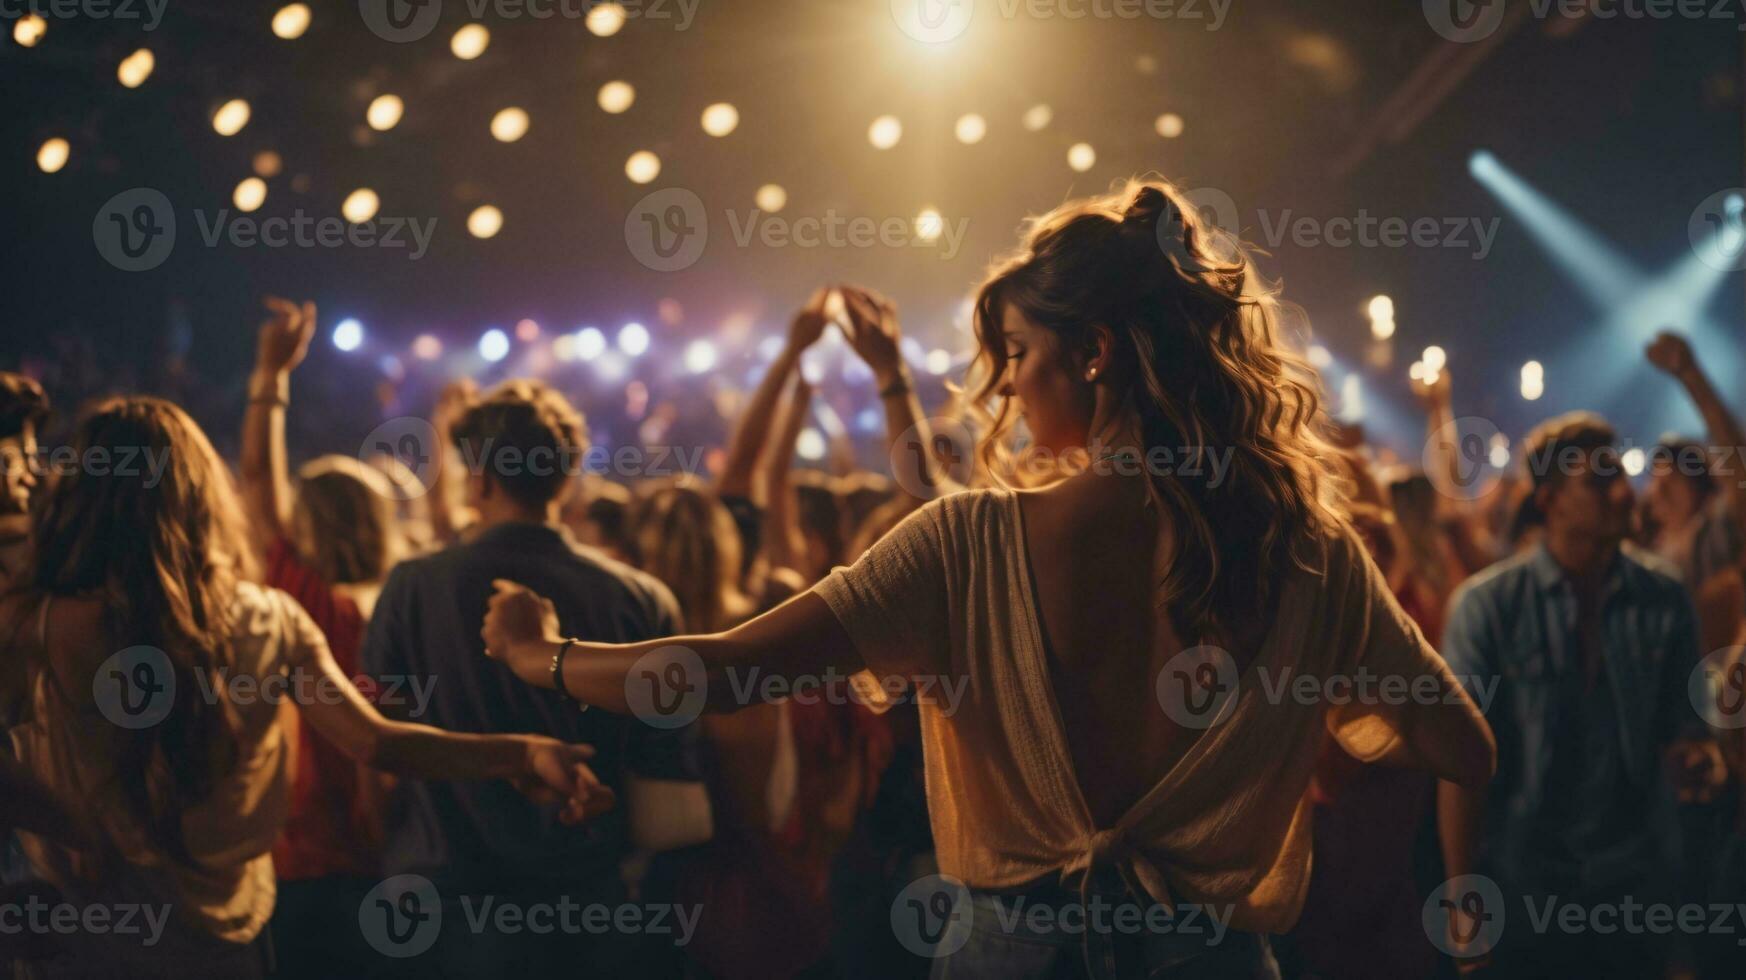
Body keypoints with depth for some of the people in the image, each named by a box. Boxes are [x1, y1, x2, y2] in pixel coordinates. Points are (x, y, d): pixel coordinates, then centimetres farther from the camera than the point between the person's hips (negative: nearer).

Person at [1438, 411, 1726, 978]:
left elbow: (1678, 727, 7)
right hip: (1519, 888, -2)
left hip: (1633, 888, 2)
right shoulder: (1487, 605, -9)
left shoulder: (1665, 600, -2)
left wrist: (1695, 760, -17)